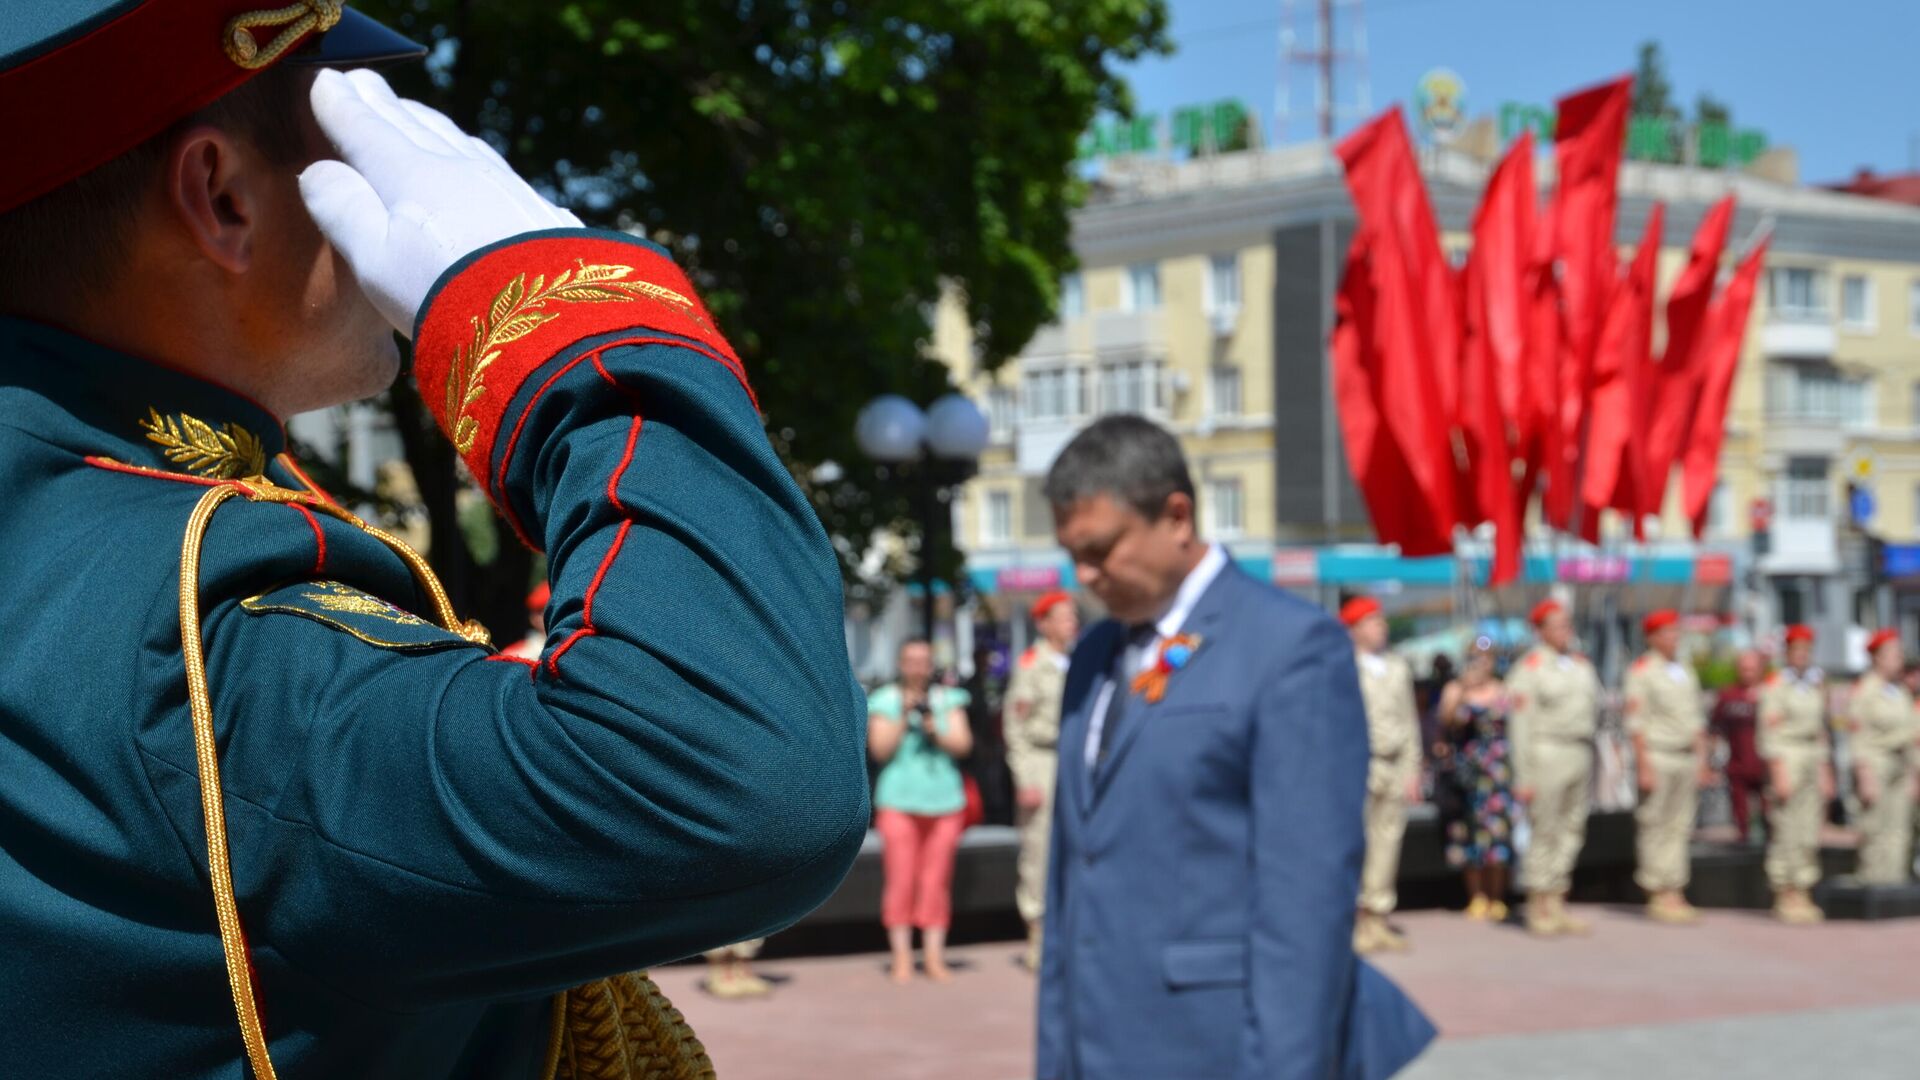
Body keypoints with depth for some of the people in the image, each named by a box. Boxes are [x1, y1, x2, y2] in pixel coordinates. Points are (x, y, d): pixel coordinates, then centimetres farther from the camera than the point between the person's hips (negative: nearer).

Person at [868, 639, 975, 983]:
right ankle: (902, 958, 0)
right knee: (900, 880, -6)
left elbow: (963, 745, 3)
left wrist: (936, 731, -13)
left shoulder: (949, 699, 12)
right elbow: (880, 750, -3)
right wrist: (903, 718, -12)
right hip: (898, 802, -2)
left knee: (937, 881, 1)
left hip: (945, 800, 2)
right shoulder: (885, 700, 6)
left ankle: (935, 957, 7)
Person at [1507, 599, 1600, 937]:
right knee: (1545, 832, -4)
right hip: (1548, 753, -7)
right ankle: (1537, 908, 3)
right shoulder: (1530, 668, -6)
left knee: (1572, 831, 8)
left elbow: (1594, 706, 23)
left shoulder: (1581, 664, 14)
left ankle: (1556, 905, 14)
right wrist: (1524, 777, -13)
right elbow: (1521, 725, -9)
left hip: (1581, 753, 7)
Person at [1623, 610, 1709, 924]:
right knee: (1654, 828, -3)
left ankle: (1674, 894, 10)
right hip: (1657, 757, -7)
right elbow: (1636, 722, -11)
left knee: (1680, 827, 7)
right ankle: (1657, 897, 0)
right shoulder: (1641, 671, -6)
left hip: (1687, 757, 7)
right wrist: (1644, 768, -16)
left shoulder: (1686, 672, 16)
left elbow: (1697, 720, 18)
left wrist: (1702, 762, 12)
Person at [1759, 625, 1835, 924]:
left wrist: (1826, 774, 15)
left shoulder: (1817, 684, 14)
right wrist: (1778, 774, -17)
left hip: (1813, 761, 6)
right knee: (1785, 832, -7)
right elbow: (1769, 731, -10)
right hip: (1786, 760, -6)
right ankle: (1784, 896, -2)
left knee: (1809, 834, 5)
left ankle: (1803, 895, 10)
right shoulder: (1776, 684, -6)